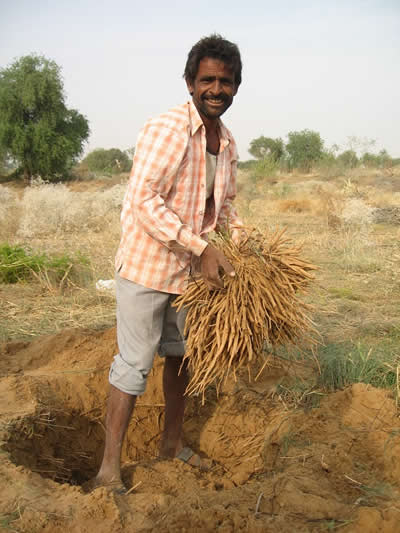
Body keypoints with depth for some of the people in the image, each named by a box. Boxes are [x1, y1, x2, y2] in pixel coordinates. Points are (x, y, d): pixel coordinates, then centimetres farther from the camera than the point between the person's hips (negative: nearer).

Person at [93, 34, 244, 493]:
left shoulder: (227, 143, 7)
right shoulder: (166, 129, -17)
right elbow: (144, 198, -26)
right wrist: (201, 248, -27)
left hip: (193, 271, 8)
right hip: (147, 264, -7)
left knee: (181, 355, 18)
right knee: (135, 363, -2)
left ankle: (171, 443, 37)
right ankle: (109, 466, 13)